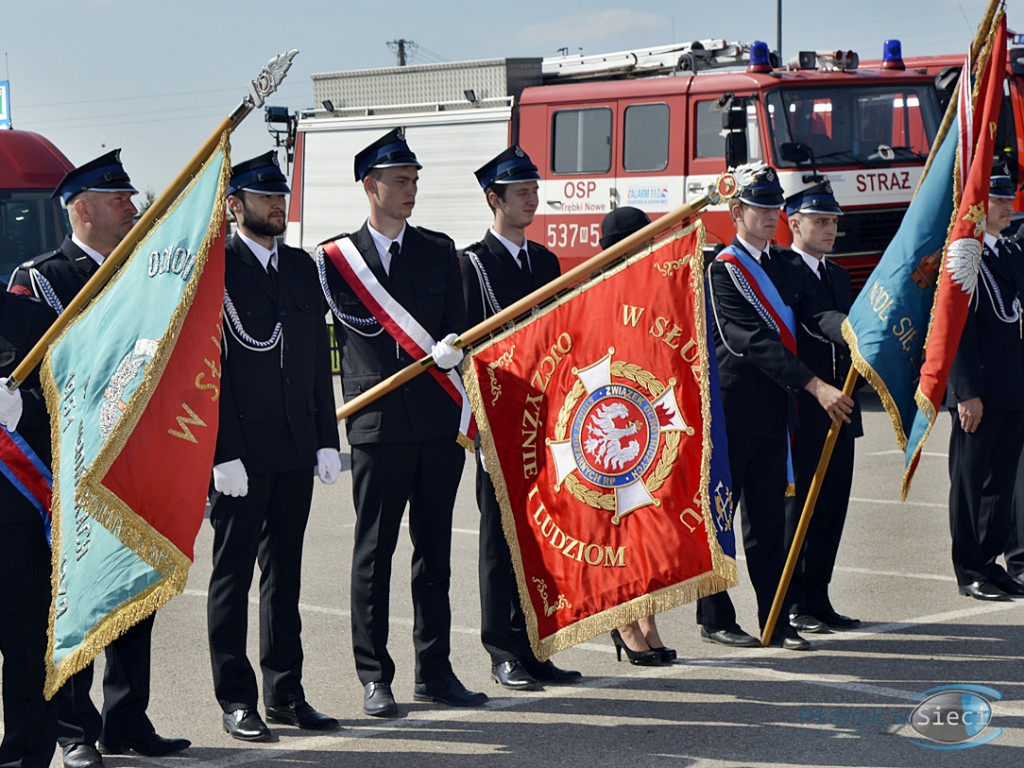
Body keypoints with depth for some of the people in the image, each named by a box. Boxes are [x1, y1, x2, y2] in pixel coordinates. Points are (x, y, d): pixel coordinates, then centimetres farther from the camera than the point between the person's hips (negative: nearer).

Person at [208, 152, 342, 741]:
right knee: (234, 576, 2)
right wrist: (224, 452, -15)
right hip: (241, 452, -6)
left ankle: (286, 693, 19)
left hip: (296, 449, 6)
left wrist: (327, 439, 9)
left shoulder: (302, 267, 13)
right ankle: (237, 700, 10)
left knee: (285, 573, 12)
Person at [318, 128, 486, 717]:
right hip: (378, 422, -3)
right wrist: (428, 353, -9)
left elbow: (458, 327, 9)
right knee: (375, 553, 0)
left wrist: (452, 349, -12)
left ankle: (435, 671, 14)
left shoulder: (440, 250, 13)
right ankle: (375, 678, 6)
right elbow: (356, 330, 1)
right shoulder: (338, 257, 4)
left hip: (439, 422, 3)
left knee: (435, 552, 7)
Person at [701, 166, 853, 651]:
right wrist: (815, 387, -24)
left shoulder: (786, 268, 15)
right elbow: (751, 341, -19)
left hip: (773, 412, 7)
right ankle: (715, 618, 11)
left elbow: (815, 313, 1)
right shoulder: (721, 270, -10)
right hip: (730, 410, -7)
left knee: (768, 519, 9)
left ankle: (775, 621, 12)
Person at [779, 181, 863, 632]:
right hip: (799, 414, -8)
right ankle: (792, 605, 6)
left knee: (832, 507, 10)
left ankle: (817, 599, 18)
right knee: (797, 505, -2)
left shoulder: (838, 276, 19)